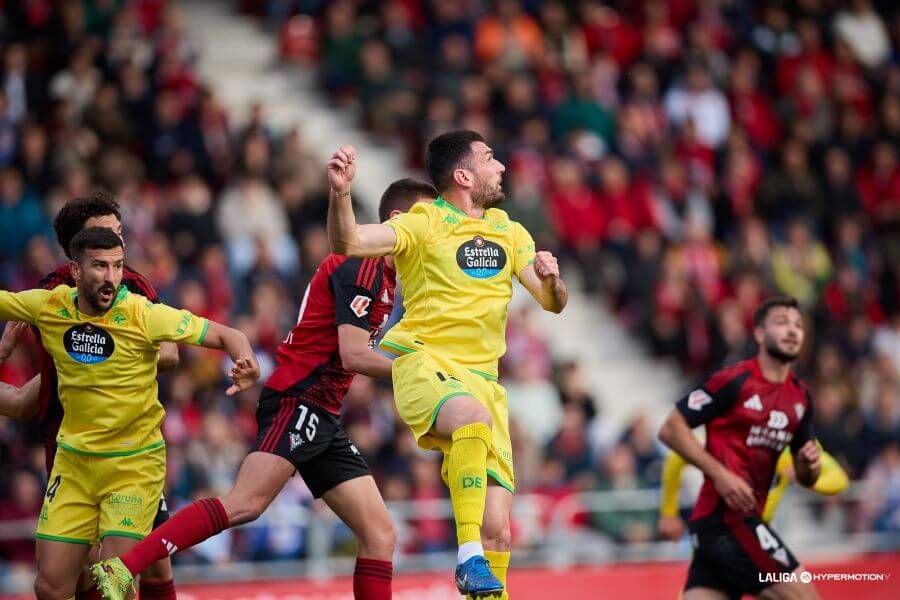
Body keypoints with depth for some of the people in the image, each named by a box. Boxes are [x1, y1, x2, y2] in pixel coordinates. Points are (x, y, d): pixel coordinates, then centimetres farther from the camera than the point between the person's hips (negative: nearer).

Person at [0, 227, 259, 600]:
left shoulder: (143, 314, -16)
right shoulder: (48, 307, -7)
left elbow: (226, 335, -12)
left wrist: (248, 366, -32)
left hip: (134, 464, -3)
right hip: (73, 461, 4)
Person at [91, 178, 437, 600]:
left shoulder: (384, 276, 20)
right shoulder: (363, 265, -9)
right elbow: (353, 355, -17)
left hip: (322, 420, 10)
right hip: (297, 402, -10)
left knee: (380, 536, 2)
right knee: (245, 504, -26)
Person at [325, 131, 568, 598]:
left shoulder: (510, 233, 15)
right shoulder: (423, 224, -2)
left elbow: (552, 303, 15)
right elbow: (347, 243, -16)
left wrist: (551, 281, -8)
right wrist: (340, 193, -35)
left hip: (482, 379, 5)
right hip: (425, 365, -5)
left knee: (497, 531, -4)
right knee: (475, 418, -40)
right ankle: (469, 557, -37)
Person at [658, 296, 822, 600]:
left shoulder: (800, 398, 15)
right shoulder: (735, 381, -9)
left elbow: (805, 478, 20)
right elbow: (671, 429, -9)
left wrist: (810, 464, -4)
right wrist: (719, 473, -18)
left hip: (743, 518, 8)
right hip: (725, 516, -8)